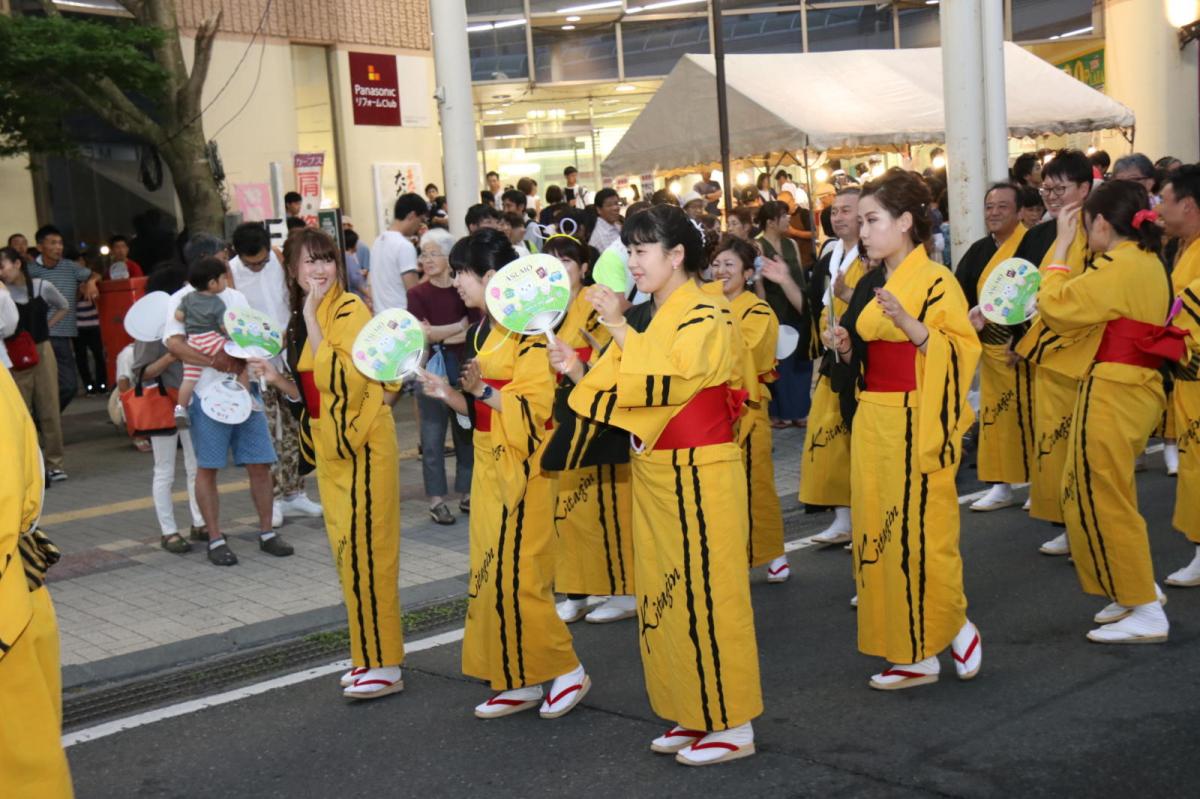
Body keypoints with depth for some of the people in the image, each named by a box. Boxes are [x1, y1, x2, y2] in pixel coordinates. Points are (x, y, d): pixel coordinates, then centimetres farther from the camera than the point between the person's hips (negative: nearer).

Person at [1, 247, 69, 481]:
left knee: (49, 410, 7)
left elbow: (63, 307, 15)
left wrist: (46, 326, 7)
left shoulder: (43, 287, -3)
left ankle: (54, 463, 16)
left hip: (42, 352, 1)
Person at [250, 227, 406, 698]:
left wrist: (312, 322, -22)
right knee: (347, 549, 13)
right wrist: (276, 378, 0)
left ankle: (384, 664, 2)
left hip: (362, 446, -9)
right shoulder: (299, 321, 12)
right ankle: (369, 655, 23)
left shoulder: (350, 310, -13)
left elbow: (342, 380, -25)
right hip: (330, 447, 9)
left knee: (363, 550, -6)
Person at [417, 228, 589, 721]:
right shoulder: (483, 330, 13)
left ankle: (566, 671, 7)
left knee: (515, 575, -7)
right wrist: (448, 393, 2)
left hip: (520, 467, -9)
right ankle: (518, 681, 17)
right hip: (489, 463, 9)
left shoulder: (525, 332, -15)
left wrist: (482, 390, -23)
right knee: (492, 573, 10)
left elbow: (536, 407, -19)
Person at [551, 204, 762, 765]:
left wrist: (619, 327, -21)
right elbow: (621, 397, 10)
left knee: (705, 594, -2)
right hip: (653, 473, 8)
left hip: (700, 475, -8)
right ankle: (695, 715, 24)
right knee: (665, 596, 12)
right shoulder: (645, 317, 11)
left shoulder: (704, 318, -12)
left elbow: (661, 383, -26)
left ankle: (733, 724, 9)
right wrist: (578, 372, -6)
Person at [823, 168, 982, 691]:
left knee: (920, 532, -6)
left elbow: (964, 352, -14)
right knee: (879, 534, 6)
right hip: (871, 424, 7)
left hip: (916, 425, -7)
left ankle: (952, 623, 19)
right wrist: (844, 348, 1)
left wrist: (910, 325, -25)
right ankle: (911, 653, 14)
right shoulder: (868, 286, 14)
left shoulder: (935, 281, -7)